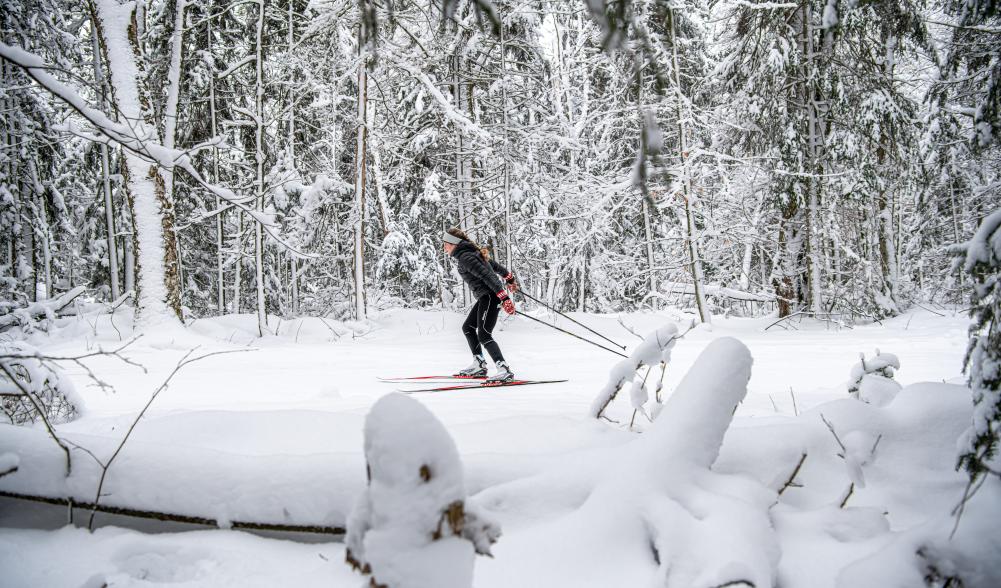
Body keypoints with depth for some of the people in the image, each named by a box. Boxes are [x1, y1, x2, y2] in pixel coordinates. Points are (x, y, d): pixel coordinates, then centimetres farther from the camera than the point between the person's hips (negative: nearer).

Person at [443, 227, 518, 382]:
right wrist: (509, 278, 37)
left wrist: (504, 297, -30)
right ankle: (479, 365, 19)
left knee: (484, 335, -14)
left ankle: (505, 370, -17)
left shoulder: (465, 257, -16)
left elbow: (488, 275, -24)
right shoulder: (471, 253, 14)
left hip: (490, 296, -11)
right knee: (467, 327, 16)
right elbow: (494, 265, 24)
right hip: (485, 297, 11)